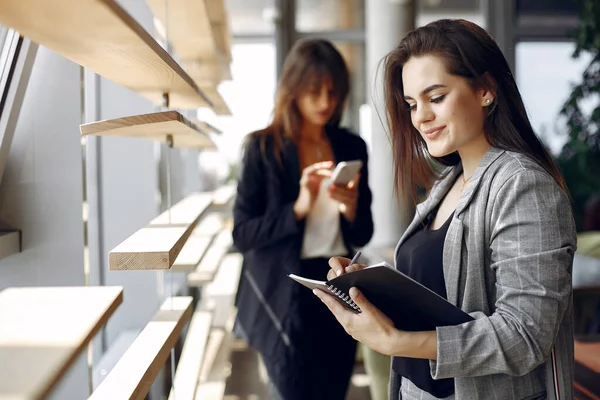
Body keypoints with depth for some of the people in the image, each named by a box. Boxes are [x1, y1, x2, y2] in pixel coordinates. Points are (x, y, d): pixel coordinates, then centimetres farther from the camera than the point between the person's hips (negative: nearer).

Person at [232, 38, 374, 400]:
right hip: (285, 300, -4)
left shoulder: (352, 147, 5)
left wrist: (351, 209, -14)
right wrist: (298, 208, -22)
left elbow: (362, 236, 8)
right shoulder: (265, 147, -6)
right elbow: (243, 234, -10)